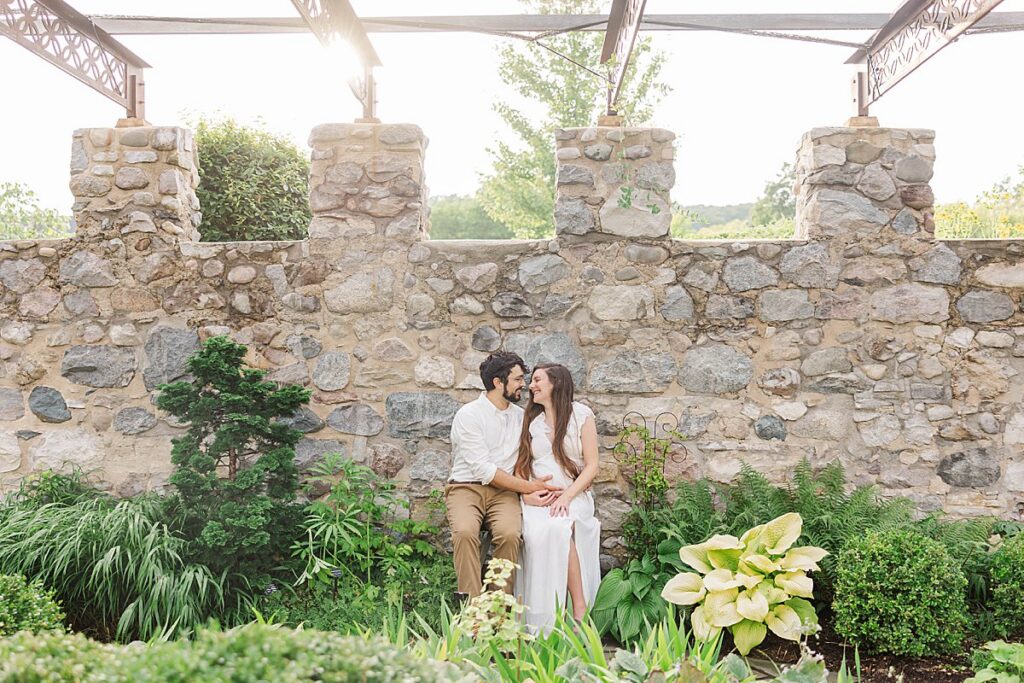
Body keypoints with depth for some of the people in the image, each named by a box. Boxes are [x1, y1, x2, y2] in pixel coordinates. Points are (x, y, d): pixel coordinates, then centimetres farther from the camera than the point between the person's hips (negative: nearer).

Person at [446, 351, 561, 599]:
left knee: (510, 534, -29)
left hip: (504, 491, 3)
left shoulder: (521, 416, 14)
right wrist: (528, 487, -12)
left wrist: (530, 489, -12)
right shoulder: (468, 415, -5)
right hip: (466, 487, -3)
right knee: (466, 532, -35)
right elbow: (482, 469, -12)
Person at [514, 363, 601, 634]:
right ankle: (540, 623, -28)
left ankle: (579, 609, -27)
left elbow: (591, 466, 1)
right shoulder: (530, 419, 17)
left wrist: (566, 497, -13)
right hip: (536, 499, 2)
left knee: (558, 527, -36)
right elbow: (520, 464, 15)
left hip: (573, 496, -2)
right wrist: (527, 493, -6)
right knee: (536, 532, -32)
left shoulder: (582, 415, 5)